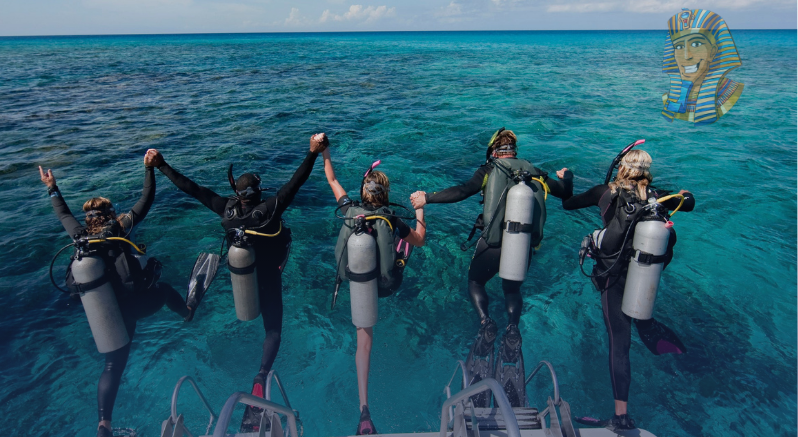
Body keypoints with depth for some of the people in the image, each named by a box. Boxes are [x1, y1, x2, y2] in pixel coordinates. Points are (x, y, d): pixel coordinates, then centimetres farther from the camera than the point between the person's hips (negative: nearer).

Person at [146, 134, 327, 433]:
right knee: (273, 330, 5)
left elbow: (190, 188, -13)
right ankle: (261, 377, -16)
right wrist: (313, 152, -31)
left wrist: (161, 165, -4)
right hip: (268, 281, -4)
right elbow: (295, 182, -32)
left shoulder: (227, 210, -19)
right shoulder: (269, 210, -29)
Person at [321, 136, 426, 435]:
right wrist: (419, 209, 11)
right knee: (407, 237, 28)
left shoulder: (350, 210, -10)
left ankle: (364, 408, 15)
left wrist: (325, 154, 20)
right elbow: (420, 241, 1)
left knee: (364, 343, 18)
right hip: (386, 285, -1)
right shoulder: (394, 221, -16)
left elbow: (332, 181, 7)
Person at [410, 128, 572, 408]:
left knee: (475, 281, 22)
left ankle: (486, 323, -1)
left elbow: (462, 192, -14)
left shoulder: (489, 170, 0)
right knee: (513, 289, 27)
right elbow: (566, 194, 18)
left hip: (493, 243, -3)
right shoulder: (534, 173, 9)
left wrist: (428, 198, -7)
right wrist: (566, 177, 40)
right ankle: (513, 327, 3)